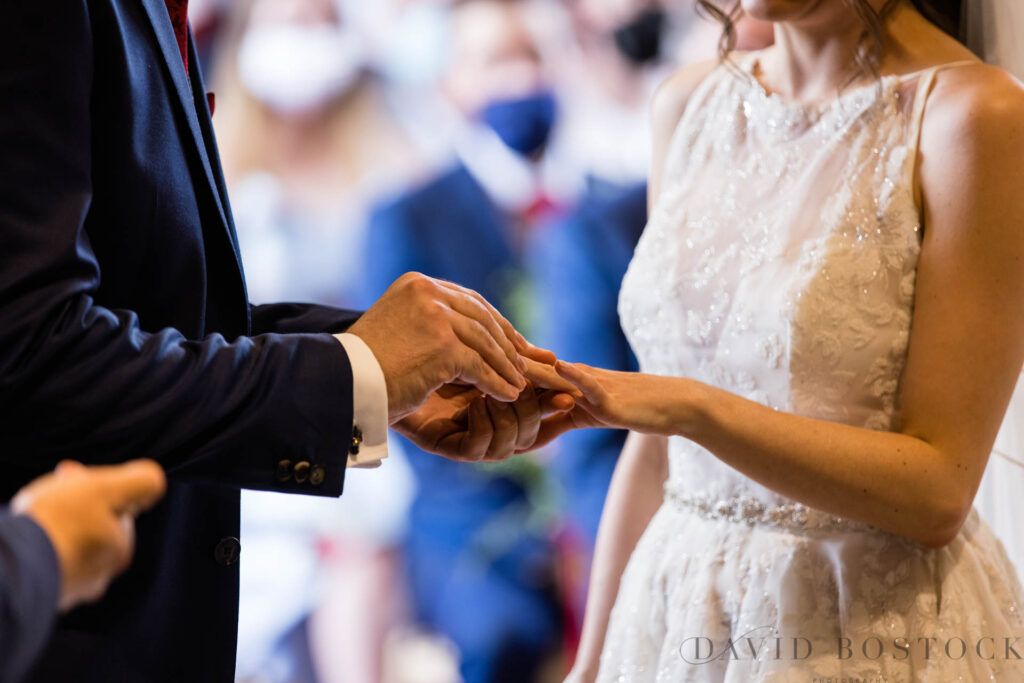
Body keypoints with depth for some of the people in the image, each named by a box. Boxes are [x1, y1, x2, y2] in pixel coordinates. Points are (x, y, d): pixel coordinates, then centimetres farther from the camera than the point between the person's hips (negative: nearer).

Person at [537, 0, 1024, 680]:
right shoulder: (690, 104, 3)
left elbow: (936, 493, -18)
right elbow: (659, 444, 7)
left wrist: (692, 408, -28)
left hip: (879, 628, -5)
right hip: (677, 618, 5)